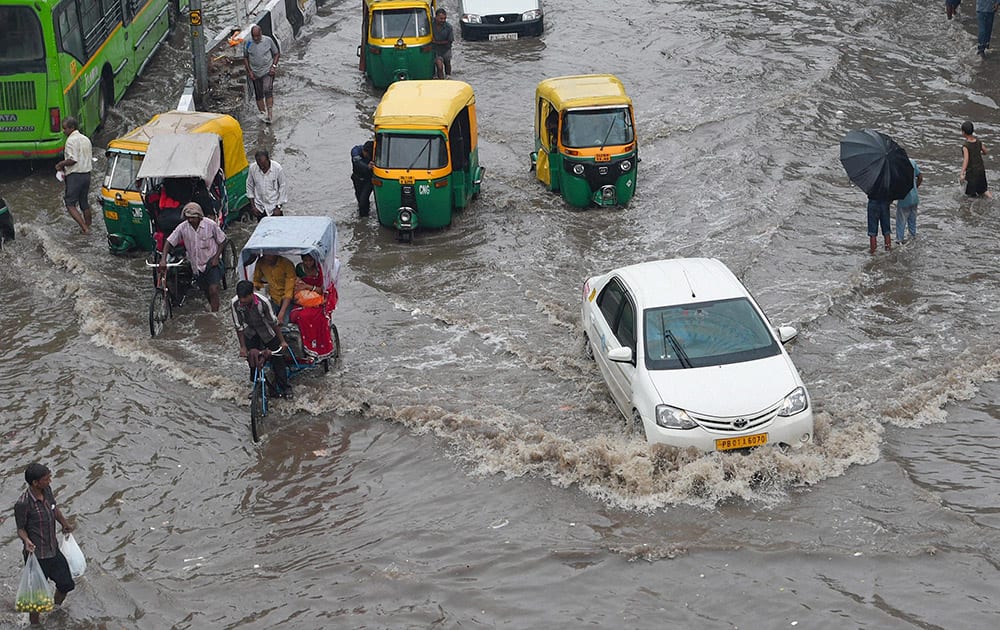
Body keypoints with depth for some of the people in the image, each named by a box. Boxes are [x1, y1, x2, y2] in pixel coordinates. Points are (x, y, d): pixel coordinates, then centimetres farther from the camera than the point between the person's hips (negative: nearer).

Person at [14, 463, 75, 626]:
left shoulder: (47, 490, -6)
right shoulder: (23, 504, -26)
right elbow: (21, 528, -12)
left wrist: (65, 524, 13)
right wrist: (26, 540, -31)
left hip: (54, 551, 7)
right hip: (37, 556, -7)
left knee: (66, 584, 20)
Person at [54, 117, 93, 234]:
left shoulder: (71, 140, -13)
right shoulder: (86, 139, 13)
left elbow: (73, 160, -22)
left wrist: (60, 164, -6)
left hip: (74, 176, -8)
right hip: (87, 174, 8)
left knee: (70, 203, -3)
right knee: (84, 203, 18)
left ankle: (85, 228, -13)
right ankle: (88, 225, 24)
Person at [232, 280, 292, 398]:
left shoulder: (262, 302, -35)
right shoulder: (236, 303, -29)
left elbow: (274, 322, -22)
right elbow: (239, 326, -15)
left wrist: (282, 341, -12)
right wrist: (243, 347, -10)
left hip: (267, 331, -2)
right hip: (250, 333, 2)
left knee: (277, 359, 2)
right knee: (252, 359, 0)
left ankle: (284, 388, 18)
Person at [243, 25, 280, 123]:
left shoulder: (268, 41, -6)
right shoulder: (248, 43, -3)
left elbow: (277, 54, 6)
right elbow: (245, 58, 9)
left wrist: (274, 66, -6)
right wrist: (249, 71, 1)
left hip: (268, 71, -2)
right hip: (255, 73, 2)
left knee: (267, 91, -18)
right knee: (258, 95, 5)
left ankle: (270, 114, -20)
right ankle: (263, 113, 16)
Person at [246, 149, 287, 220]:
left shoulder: (278, 168, -16)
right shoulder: (252, 168, -9)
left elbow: (282, 188, -7)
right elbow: (249, 187, 4)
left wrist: (278, 207, -8)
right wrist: (252, 206, 2)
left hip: (274, 207, -2)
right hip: (260, 207, 2)